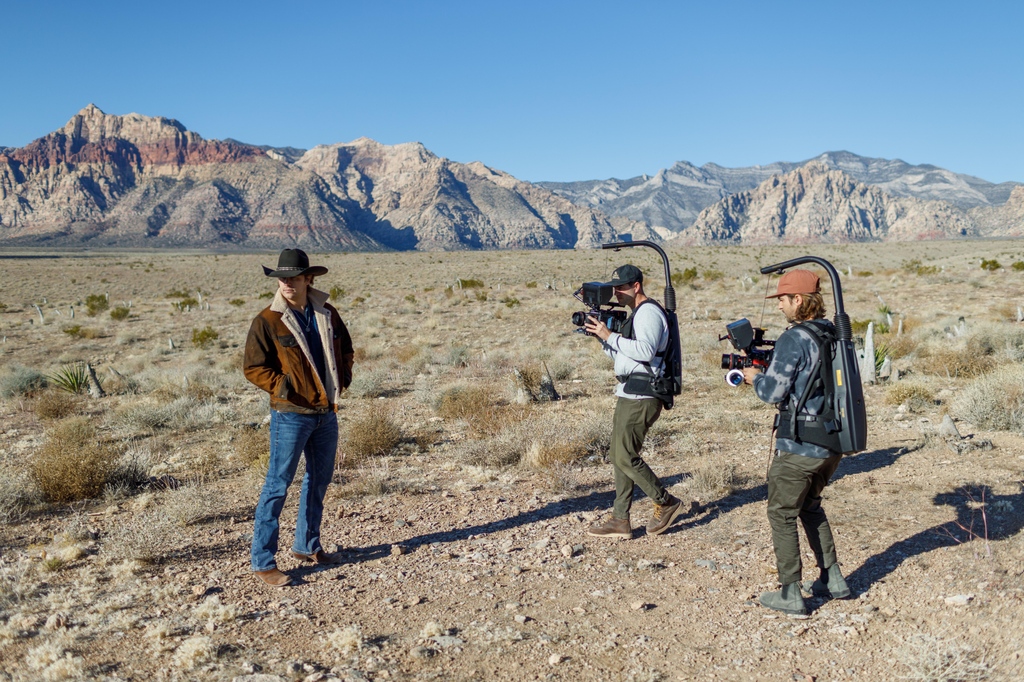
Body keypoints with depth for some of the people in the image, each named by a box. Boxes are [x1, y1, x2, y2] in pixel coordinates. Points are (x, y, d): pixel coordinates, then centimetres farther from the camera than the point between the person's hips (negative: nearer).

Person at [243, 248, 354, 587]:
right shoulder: (267, 321, -9)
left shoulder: (327, 314, 5)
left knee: (319, 480, 17)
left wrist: (343, 375, 4)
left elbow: (345, 350, 20)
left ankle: (307, 546, 34)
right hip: (291, 415, -6)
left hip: (327, 413, 6)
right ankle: (262, 562, 6)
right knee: (277, 485, -3)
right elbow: (253, 367, -8)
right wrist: (282, 386, -18)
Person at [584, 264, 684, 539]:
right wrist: (601, 335, 5)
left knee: (625, 457, -6)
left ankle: (666, 503, 10)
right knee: (619, 456, 10)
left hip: (641, 398, -11)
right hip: (629, 395, 11)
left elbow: (645, 351, -26)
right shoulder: (636, 314, 20)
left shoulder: (649, 312, -12)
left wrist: (610, 336, -22)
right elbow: (621, 354, 20)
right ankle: (620, 520, 16)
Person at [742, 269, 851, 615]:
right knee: (810, 507, 25)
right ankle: (833, 580, 28)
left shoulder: (793, 339, -16)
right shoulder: (835, 334, 8)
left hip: (798, 445, -8)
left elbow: (774, 392, -16)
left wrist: (755, 377, 4)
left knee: (782, 515, 5)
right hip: (833, 442, 8)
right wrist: (767, 372, 15)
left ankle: (790, 594, 9)